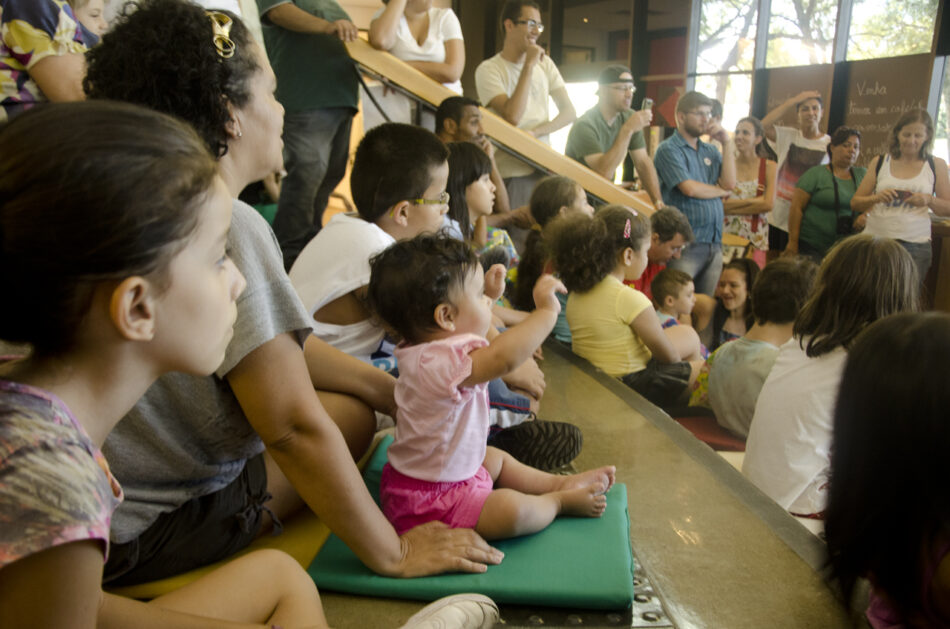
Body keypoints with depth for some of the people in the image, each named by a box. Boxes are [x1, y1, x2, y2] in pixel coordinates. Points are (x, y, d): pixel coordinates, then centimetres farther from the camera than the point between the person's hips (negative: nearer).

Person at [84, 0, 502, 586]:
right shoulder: (229, 228, -27)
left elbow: (272, 340, 7)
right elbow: (295, 427, -27)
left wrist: (403, 395, 4)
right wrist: (392, 554, -15)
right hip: (140, 532, -8)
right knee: (352, 414, 6)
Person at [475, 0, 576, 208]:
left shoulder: (545, 63, 12)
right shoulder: (488, 70, -6)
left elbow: (569, 112, 7)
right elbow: (512, 116, -19)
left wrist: (535, 132, -10)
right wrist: (529, 65, -14)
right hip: (511, 174, -5)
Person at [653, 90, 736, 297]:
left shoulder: (710, 151, 18)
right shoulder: (669, 150, -4)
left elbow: (729, 183, 4)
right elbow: (690, 189, -14)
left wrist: (727, 143, 3)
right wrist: (721, 191, 4)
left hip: (714, 243, 7)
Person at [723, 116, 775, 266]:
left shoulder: (769, 167, 4)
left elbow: (768, 204, -7)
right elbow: (718, 204, -7)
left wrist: (731, 207, -6)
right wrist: (754, 201, -9)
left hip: (755, 237, 1)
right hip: (727, 233, 0)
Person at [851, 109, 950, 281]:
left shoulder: (936, 165, 7)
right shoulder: (880, 162, 9)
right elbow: (855, 203, 8)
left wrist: (929, 200, -10)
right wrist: (876, 197, -11)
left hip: (915, 245, -1)